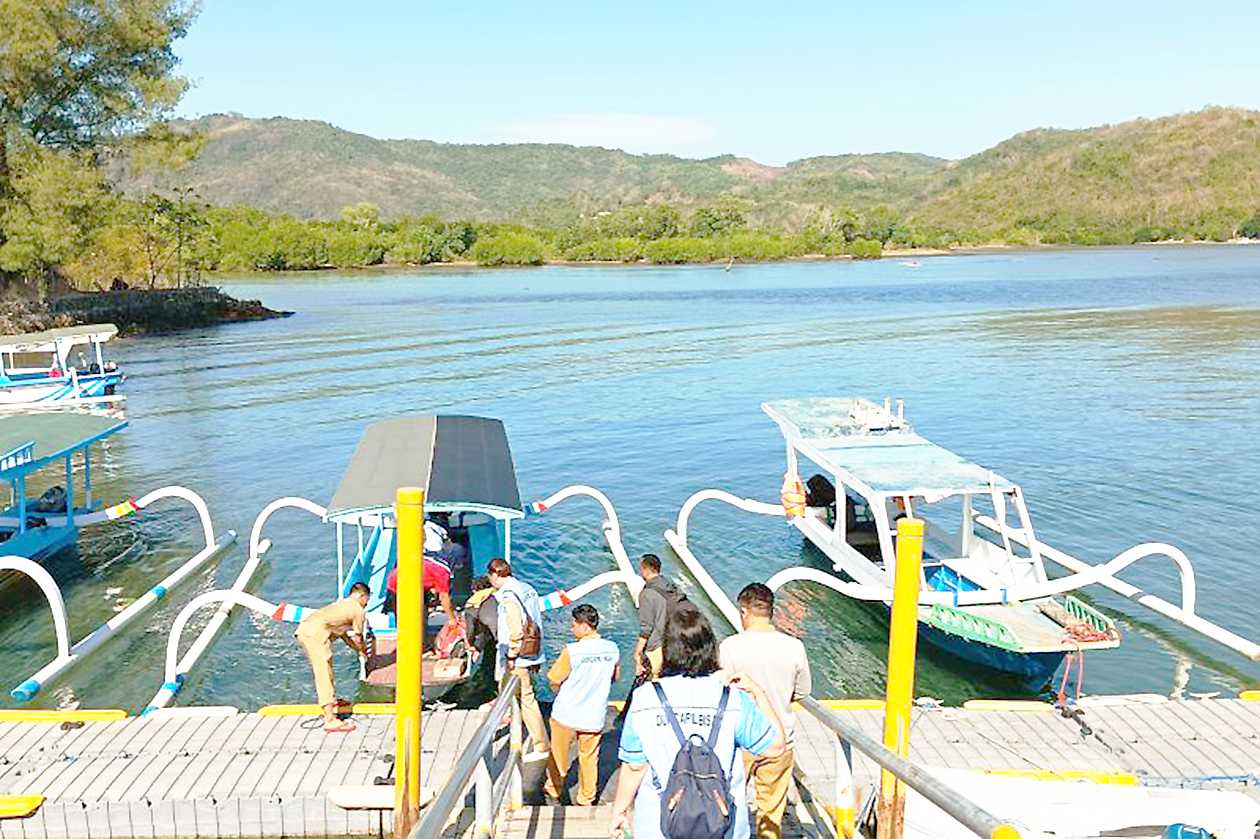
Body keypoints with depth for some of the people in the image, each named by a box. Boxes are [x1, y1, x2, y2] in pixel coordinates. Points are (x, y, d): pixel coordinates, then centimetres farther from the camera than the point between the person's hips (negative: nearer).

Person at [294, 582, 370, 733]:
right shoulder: (358, 609, 6)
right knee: (324, 674, -11)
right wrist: (364, 650, 33)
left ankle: (331, 701, 45)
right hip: (316, 633, -9)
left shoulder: (343, 603, 31)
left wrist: (358, 649, 45)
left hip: (303, 629, 9)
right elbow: (357, 638, 13)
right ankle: (330, 720, -14)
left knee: (325, 667, 27)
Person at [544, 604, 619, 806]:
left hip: (566, 714, -3)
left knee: (559, 752, 21)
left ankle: (554, 788, 39)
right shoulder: (612, 649, -10)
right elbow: (615, 677, 6)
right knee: (589, 757, 19)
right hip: (595, 715, 3)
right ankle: (586, 798, 29)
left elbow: (555, 681, -13)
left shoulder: (572, 651, -23)